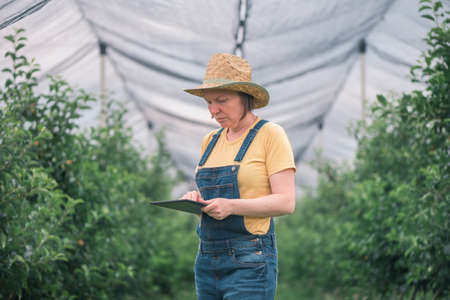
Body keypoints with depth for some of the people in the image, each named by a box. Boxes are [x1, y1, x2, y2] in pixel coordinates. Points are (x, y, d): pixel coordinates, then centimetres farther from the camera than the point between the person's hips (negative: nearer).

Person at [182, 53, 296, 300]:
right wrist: (194, 199, -2)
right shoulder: (211, 141, 15)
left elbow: (286, 202, -11)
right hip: (207, 261, 7)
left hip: (250, 263, -6)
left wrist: (231, 206, -23)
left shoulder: (270, 135, -5)